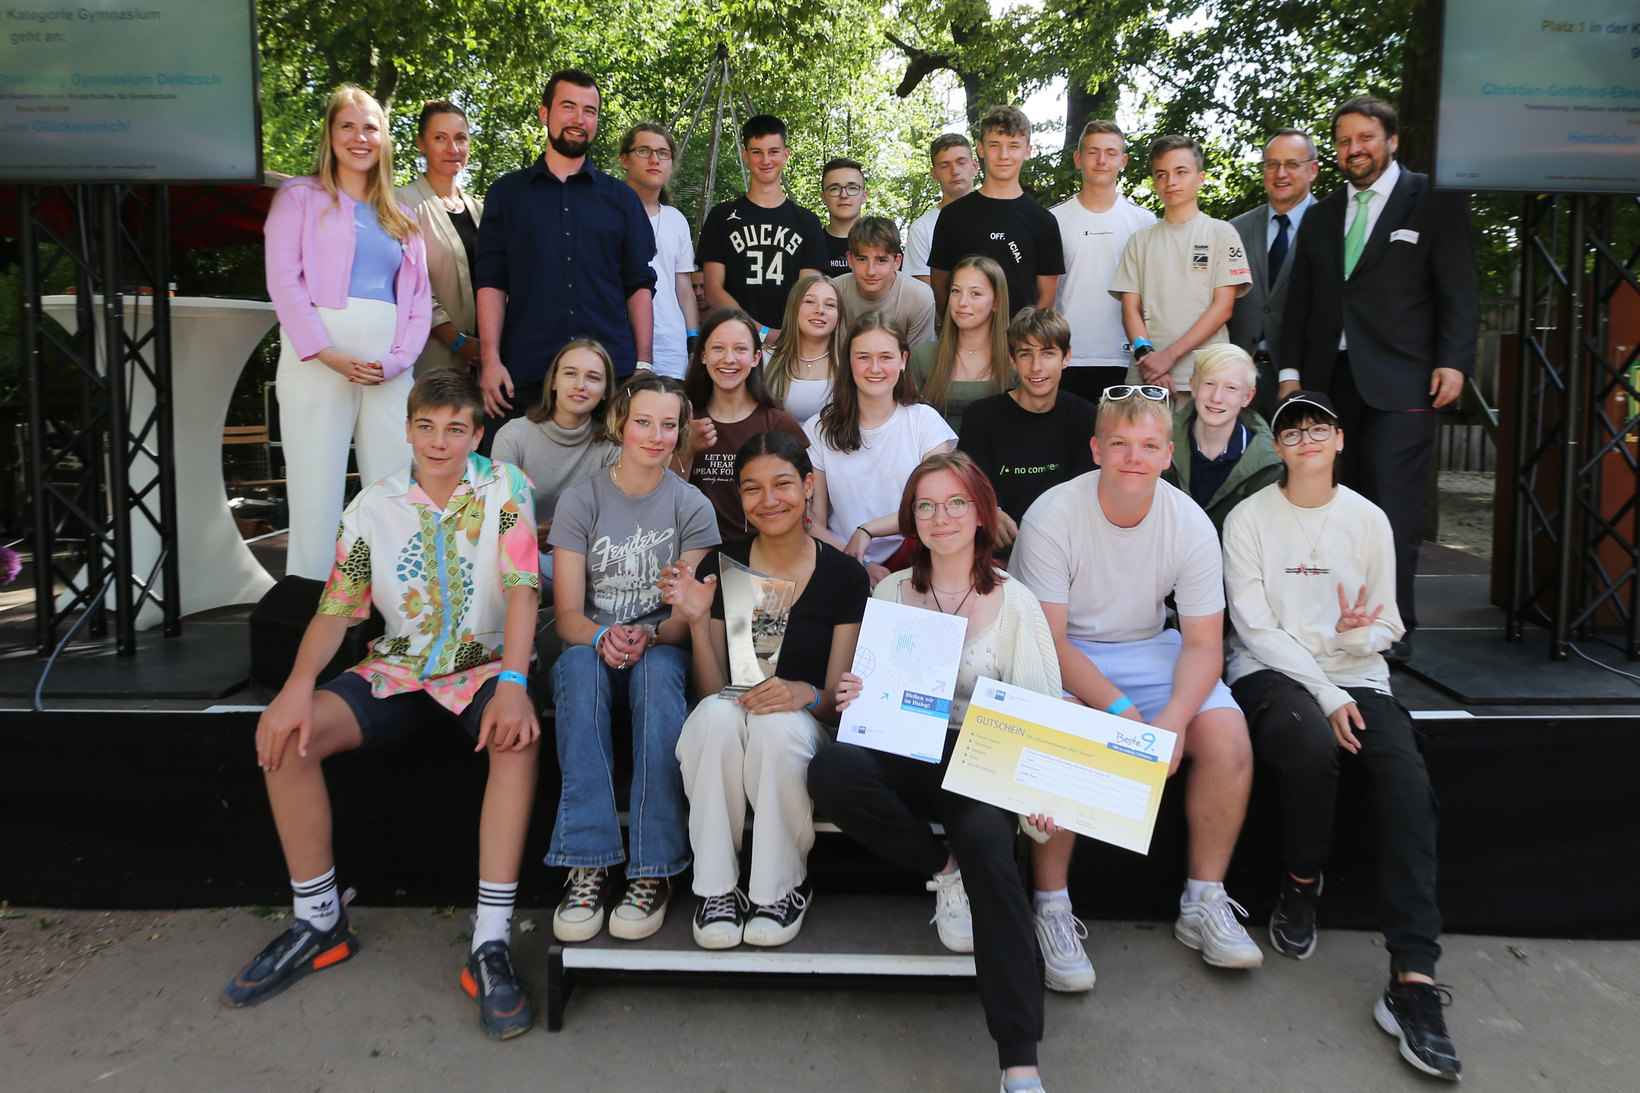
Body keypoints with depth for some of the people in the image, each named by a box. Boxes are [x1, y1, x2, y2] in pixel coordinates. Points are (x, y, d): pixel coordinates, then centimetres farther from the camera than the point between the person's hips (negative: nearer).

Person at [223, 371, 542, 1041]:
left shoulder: (505, 489, -4)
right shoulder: (373, 506, 4)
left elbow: (521, 588, -15)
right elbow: (337, 609, 0)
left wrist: (512, 683, -30)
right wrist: (298, 687, -18)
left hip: (485, 665, -3)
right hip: (398, 668, 4)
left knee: (518, 736, -36)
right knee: (282, 734, -18)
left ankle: (490, 945, -32)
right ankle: (319, 923, -3)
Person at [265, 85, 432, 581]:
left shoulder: (402, 217, 23)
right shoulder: (300, 196, 11)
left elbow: (419, 297, 15)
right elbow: (283, 280, -1)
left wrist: (398, 358, -3)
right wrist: (328, 354, -13)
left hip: (390, 367, 4)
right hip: (318, 359, -3)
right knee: (317, 492, -7)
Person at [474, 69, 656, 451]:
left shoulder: (622, 199, 14)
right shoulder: (507, 193, 12)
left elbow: (640, 285, 10)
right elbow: (491, 282, 5)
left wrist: (643, 364, 0)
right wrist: (491, 359, -6)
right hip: (524, 373, 0)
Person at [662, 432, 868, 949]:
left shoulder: (843, 574, -3)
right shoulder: (720, 566, 0)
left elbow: (838, 697, -4)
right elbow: (712, 690, -1)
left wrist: (804, 693, -27)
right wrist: (697, 620, -18)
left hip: (805, 730, -1)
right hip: (724, 725, 1)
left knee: (780, 725, -36)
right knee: (717, 715, -34)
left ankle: (782, 889, -12)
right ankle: (717, 888, -17)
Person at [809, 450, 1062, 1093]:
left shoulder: (1015, 602, 5)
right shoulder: (890, 594, 12)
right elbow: (868, 692, 13)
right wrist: (855, 699, -12)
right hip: (903, 757, 2)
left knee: (984, 837, -35)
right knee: (831, 768, -31)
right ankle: (945, 872, -8)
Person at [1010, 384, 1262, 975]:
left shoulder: (1191, 525, -7)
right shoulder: (1051, 517, -17)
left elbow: (1203, 644, -7)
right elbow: (1047, 637, -18)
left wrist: (1174, 717, -27)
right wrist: (1119, 709, -30)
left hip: (1149, 650, 4)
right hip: (1062, 656, -3)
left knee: (1228, 736, -19)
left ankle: (1203, 903, -1)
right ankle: (1050, 906, -14)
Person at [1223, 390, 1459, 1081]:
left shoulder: (1369, 520, 10)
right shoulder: (1250, 518, 2)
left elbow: (1386, 627, 12)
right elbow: (1256, 629, -5)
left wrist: (1355, 634, -13)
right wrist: (1326, 695, -15)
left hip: (1356, 676, 3)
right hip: (1273, 674, -2)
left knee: (1408, 782, -25)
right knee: (1311, 743, -36)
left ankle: (1413, 982, -27)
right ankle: (1300, 887, -6)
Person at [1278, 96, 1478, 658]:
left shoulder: (1434, 201, 6)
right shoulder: (1321, 216, 19)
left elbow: (1460, 289, 0)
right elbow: (1300, 302, 19)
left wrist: (1453, 361, -10)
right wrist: (1292, 370, 10)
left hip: (1401, 380, -4)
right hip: (1331, 377, 4)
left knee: (1393, 507, -7)